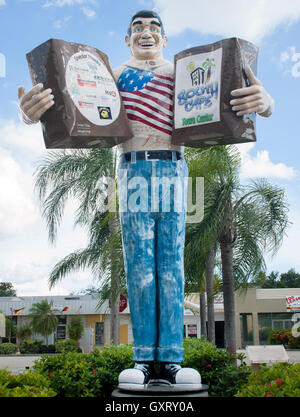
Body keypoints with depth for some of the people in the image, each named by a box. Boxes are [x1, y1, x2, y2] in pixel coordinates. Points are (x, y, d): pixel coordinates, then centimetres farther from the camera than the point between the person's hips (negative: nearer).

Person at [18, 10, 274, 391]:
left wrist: (262, 101, -15)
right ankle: (144, 360, 2)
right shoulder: (111, 74, 17)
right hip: (133, 170, 0)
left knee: (171, 267, -3)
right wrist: (34, 111, -20)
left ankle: (171, 360, 0)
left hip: (172, 169, 0)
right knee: (139, 269, -3)